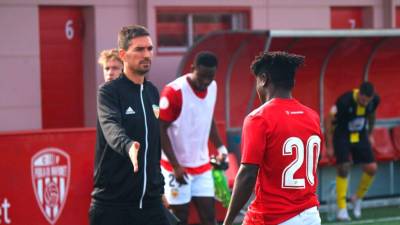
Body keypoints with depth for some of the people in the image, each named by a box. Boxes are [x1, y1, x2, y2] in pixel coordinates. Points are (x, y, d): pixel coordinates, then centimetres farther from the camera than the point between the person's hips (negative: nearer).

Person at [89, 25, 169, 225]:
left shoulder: (153, 92, 11)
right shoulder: (109, 91, -8)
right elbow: (111, 127, -28)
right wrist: (128, 146, -48)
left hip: (150, 199, 5)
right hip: (112, 202, -5)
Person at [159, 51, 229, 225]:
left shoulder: (212, 87, 2)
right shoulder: (174, 91, -19)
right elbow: (160, 130, -16)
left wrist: (220, 147, 10)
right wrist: (175, 166, -18)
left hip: (202, 165, 6)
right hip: (177, 167, -6)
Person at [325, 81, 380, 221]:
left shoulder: (374, 100, -14)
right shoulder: (345, 101, -30)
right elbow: (329, 120, -21)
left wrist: (370, 134, 18)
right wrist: (329, 146, -19)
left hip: (360, 136, 5)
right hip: (342, 136, -5)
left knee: (372, 168, -4)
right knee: (343, 169, -15)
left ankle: (358, 198, 20)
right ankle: (341, 209, -6)